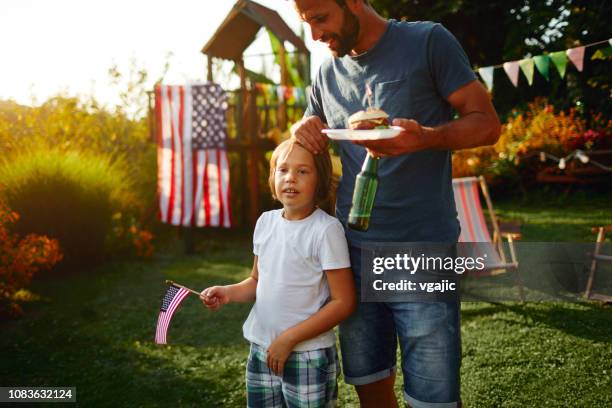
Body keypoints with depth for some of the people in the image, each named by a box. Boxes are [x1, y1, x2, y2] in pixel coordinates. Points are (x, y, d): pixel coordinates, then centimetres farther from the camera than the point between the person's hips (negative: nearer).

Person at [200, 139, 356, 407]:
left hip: (309, 357, -5)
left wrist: (289, 338, -17)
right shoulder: (266, 221, 3)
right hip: (261, 351, 6)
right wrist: (228, 293, -5)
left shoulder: (326, 229, -16)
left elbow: (343, 302, -16)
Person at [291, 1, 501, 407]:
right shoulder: (328, 72, 12)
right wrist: (304, 132, -2)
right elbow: (311, 148, 23)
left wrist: (426, 138, -24)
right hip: (352, 251, 5)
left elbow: (487, 123, -4)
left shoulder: (428, 41, -3)